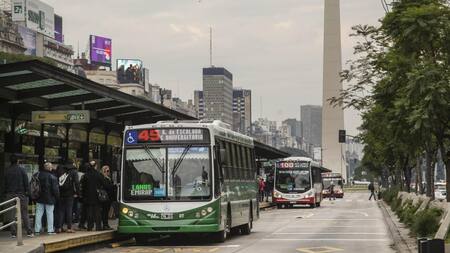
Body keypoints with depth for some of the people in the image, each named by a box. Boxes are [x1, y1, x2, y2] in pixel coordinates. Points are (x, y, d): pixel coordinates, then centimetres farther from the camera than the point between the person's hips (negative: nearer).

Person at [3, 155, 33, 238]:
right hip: (21, 193, -2)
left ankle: (13, 232, 2)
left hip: (10, 194, 2)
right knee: (24, 213, 2)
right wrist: (27, 192, -2)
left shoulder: (7, 171, 3)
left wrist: (5, 193, 14)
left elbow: (4, 183, 7)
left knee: (12, 214, 5)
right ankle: (29, 231, 0)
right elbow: (26, 182, -6)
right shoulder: (21, 169, -5)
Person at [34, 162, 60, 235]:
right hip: (49, 199, -4)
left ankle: (37, 230, 9)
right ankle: (50, 230, 4)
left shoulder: (38, 175, 1)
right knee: (50, 213, 3)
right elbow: (55, 189, -13)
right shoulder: (53, 177, -14)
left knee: (38, 213, 8)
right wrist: (57, 196, 2)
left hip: (39, 199, 4)